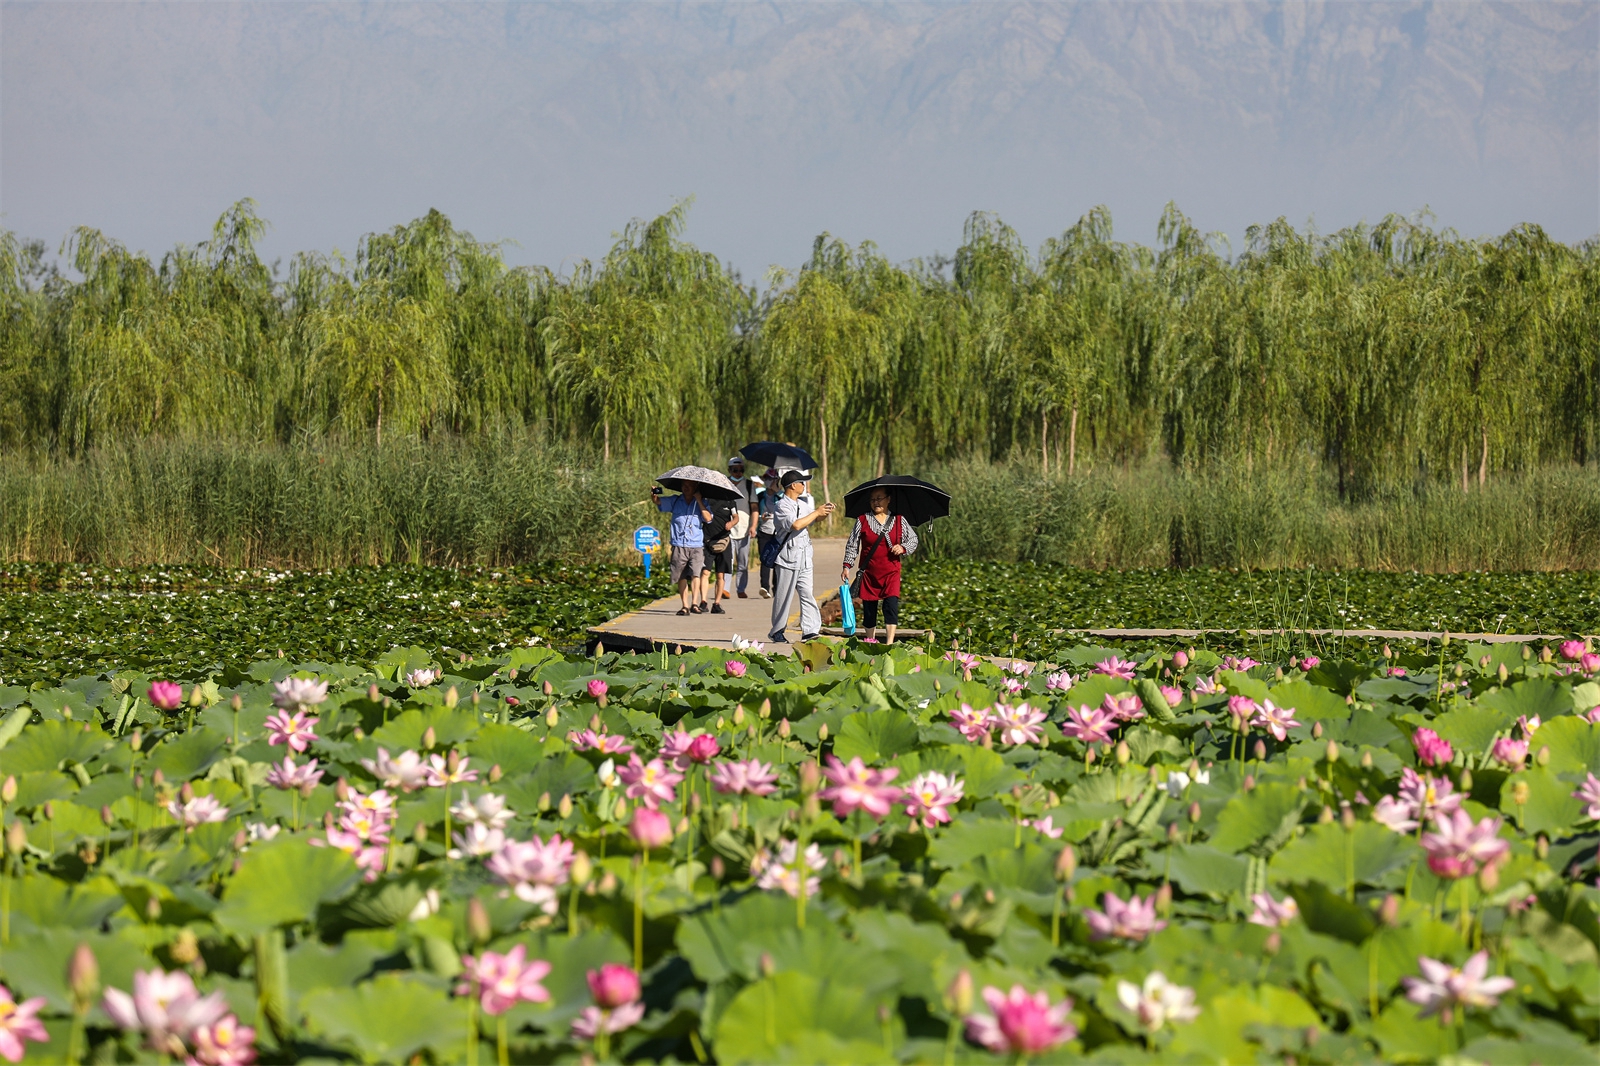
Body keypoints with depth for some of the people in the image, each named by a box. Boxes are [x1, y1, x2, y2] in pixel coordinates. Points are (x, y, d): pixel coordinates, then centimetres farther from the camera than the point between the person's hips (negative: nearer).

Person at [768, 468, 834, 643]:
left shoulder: (803, 503, 14)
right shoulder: (782, 506, -11)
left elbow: (814, 519, 31)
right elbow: (796, 524, -24)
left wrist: (825, 512, 9)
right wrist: (817, 512, -14)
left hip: (804, 557, 7)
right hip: (788, 558, -7)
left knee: (807, 594, 0)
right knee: (784, 596, 0)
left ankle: (810, 630, -4)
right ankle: (777, 632, 9)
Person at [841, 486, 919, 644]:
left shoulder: (899, 521, 5)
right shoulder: (862, 521, 4)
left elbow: (913, 540, 11)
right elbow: (852, 545, 6)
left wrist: (903, 548, -10)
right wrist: (847, 566, -1)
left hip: (891, 573, -1)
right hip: (869, 573, 1)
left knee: (891, 605, -16)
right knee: (869, 609, 4)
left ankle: (889, 644, -19)